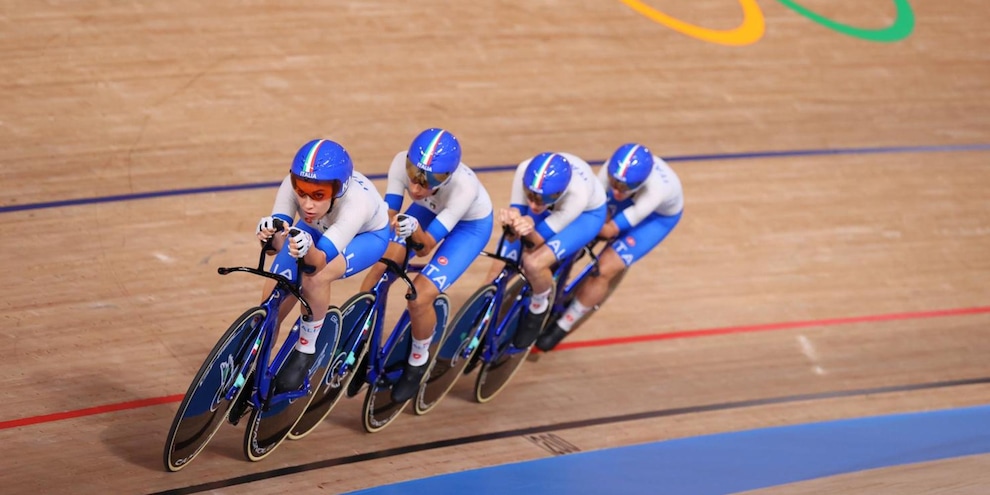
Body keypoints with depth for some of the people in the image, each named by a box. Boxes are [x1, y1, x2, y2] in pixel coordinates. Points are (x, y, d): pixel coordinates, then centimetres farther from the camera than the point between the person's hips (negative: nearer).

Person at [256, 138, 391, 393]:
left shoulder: (357, 201, -43)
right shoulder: (292, 184, -34)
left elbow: (321, 260, -48)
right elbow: (279, 244, -36)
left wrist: (307, 250, -69)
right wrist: (271, 235, -57)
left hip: (366, 235, -4)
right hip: (316, 229, 4)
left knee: (315, 278, -31)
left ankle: (305, 351, -9)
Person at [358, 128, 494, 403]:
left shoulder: (464, 187, -41)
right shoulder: (402, 162, -32)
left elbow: (426, 248, -36)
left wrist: (417, 234, -57)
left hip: (471, 224, -4)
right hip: (429, 210, 4)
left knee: (419, 298, -19)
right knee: (381, 269, -15)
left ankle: (418, 362, 9)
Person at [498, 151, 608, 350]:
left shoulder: (578, 193, -42)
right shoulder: (525, 171, -35)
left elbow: (540, 239, -33)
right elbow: (517, 209, -24)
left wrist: (530, 231, -56)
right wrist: (511, 220, -47)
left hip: (586, 213, -4)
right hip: (551, 206, 4)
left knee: (534, 263, -26)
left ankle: (539, 307, 4)